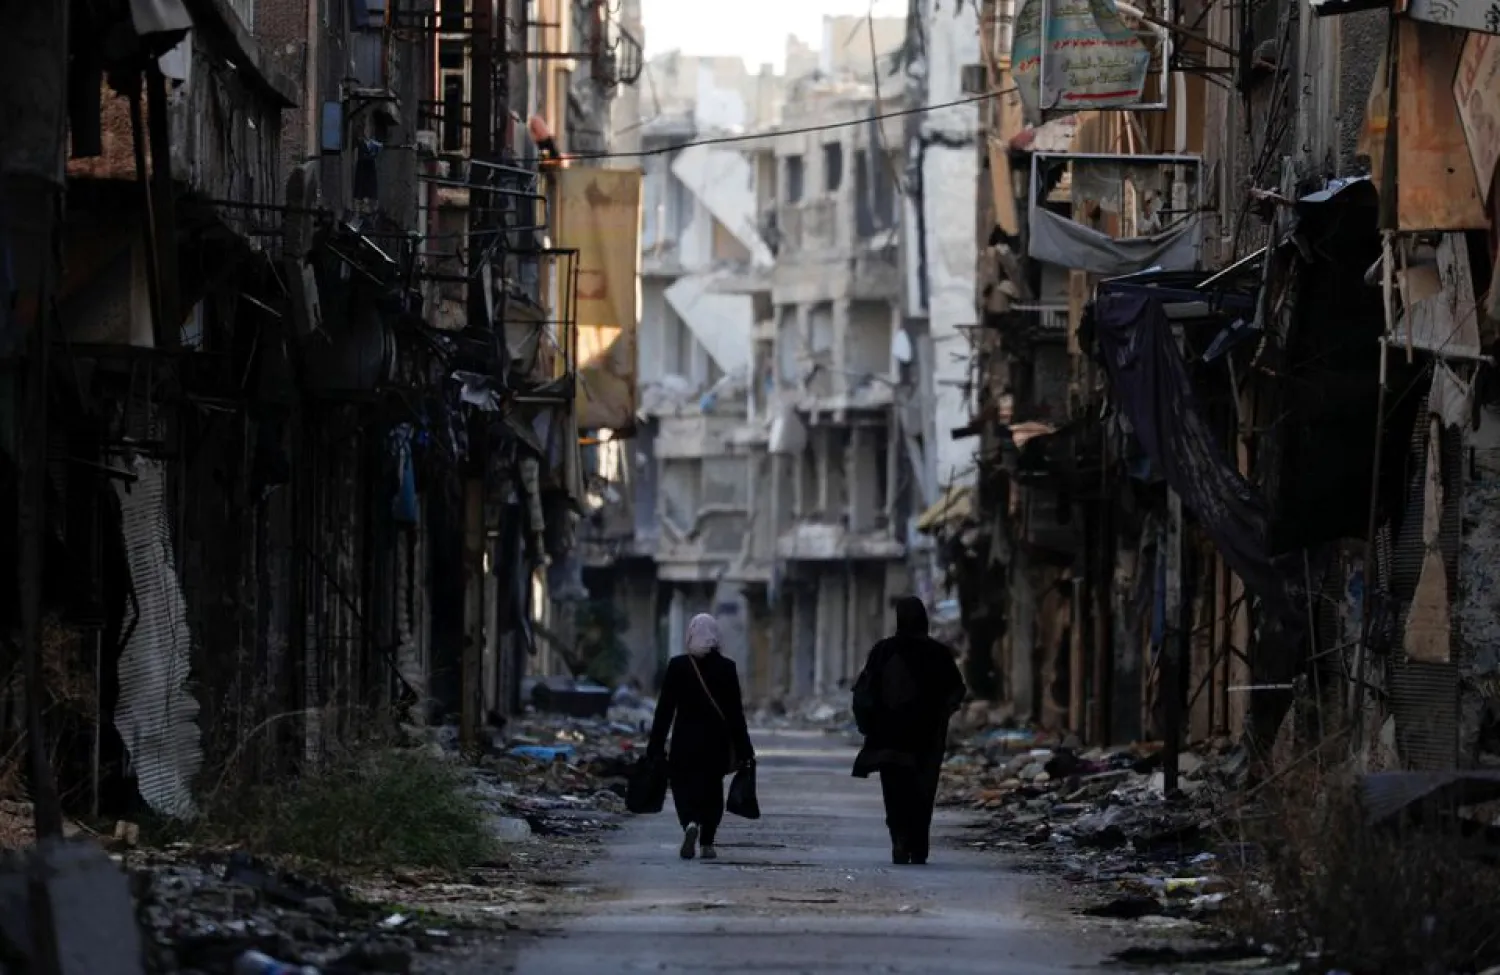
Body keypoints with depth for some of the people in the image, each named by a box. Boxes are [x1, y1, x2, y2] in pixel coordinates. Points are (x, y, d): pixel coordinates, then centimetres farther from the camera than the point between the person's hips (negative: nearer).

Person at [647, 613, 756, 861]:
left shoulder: (677, 666, -6)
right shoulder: (726, 668, -5)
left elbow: (665, 709, -4)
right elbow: (736, 712, -2)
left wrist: (656, 747, 2)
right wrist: (743, 750, 4)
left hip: (685, 740, -1)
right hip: (717, 741, 1)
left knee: (682, 785, 8)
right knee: (712, 789, 16)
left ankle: (690, 823, -21)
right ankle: (707, 843, 15)